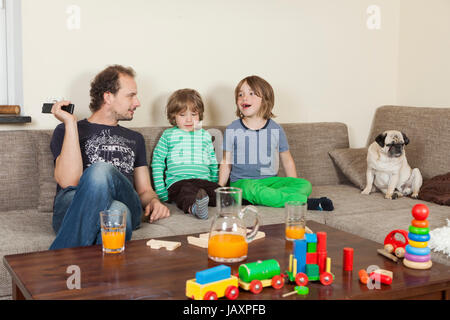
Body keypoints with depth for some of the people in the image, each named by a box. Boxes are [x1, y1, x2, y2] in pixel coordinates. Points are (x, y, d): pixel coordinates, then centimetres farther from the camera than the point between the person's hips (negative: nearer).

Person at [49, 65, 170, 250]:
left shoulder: (135, 139, 34)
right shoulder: (66, 131, 19)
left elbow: (144, 190, 33)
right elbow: (67, 181, -1)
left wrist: (154, 201, 7)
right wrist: (70, 123, 1)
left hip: (126, 204, 3)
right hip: (73, 207, -3)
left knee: (102, 171, -35)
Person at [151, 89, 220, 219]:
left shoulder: (205, 135, 23)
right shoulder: (168, 135, 15)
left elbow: (213, 163, 28)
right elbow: (157, 162, 13)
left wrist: (215, 187, 19)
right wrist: (160, 191, 4)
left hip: (204, 181, 7)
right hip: (178, 182, -6)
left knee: (216, 190, -27)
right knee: (187, 191, -40)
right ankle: (193, 207, -65)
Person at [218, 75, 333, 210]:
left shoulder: (275, 129, 5)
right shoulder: (232, 130, 2)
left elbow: (287, 161, 13)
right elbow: (226, 163, 6)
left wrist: (295, 187, 7)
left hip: (269, 180, 3)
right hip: (242, 182, -2)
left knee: (306, 185, -19)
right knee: (254, 190, -38)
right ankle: (306, 203, -30)